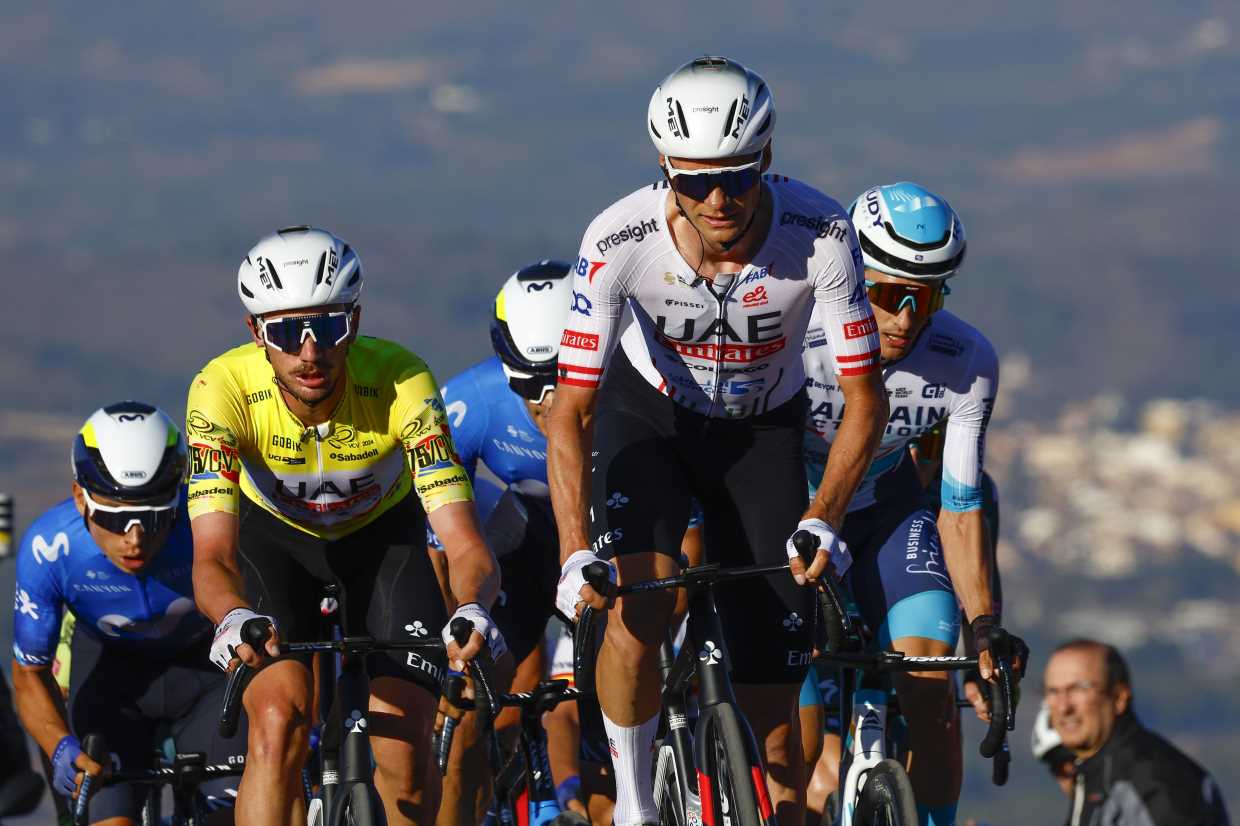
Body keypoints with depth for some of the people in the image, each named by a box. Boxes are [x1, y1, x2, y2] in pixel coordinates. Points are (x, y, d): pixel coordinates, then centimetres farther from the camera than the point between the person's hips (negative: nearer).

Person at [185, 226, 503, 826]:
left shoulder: (400, 382, -33)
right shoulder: (223, 389, -33)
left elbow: (465, 545, -37)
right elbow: (212, 556, -39)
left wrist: (471, 612, -60)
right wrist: (234, 618, -62)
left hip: (382, 535, 0)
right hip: (274, 538, 0)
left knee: (405, 749, -15)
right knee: (279, 724, -24)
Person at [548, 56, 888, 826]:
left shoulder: (821, 234, -30)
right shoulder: (620, 239, -31)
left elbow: (866, 402, -23)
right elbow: (570, 415, -28)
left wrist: (824, 520, -38)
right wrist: (576, 553, -41)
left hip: (764, 430, 1)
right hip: (649, 415, -1)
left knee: (773, 712, -5)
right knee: (641, 605, -30)